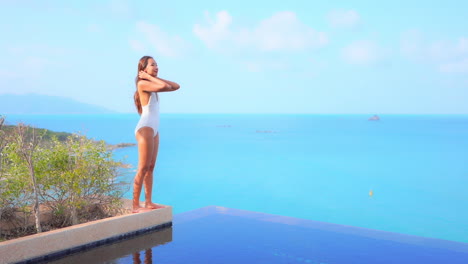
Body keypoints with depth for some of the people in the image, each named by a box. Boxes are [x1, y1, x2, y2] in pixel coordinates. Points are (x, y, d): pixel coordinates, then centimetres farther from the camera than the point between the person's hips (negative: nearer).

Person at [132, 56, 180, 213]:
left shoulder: (152, 84, 18)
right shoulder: (142, 83, -9)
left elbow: (176, 86, 11)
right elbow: (165, 86, -24)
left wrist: (153, 77, 8)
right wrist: (149, 77, -9)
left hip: (154, 130, 9)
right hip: (145, 129, -9)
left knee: (151, 168, 10)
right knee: (143, 169, -8)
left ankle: (148, 202, 16)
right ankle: (135, 206, -3)